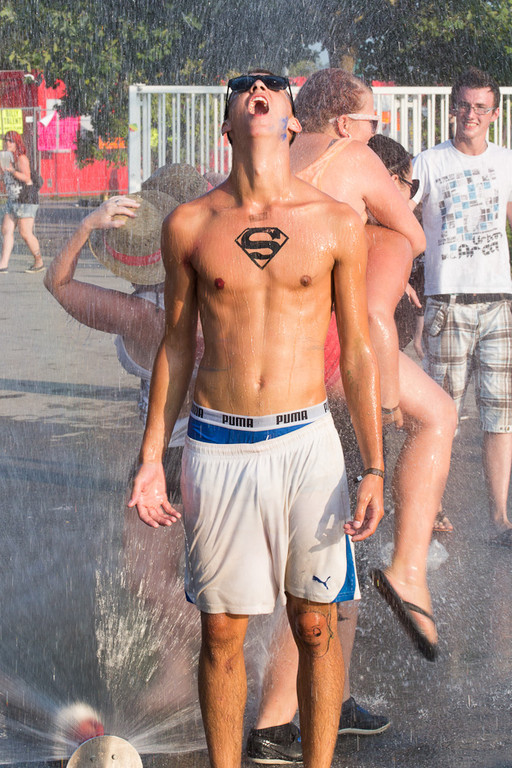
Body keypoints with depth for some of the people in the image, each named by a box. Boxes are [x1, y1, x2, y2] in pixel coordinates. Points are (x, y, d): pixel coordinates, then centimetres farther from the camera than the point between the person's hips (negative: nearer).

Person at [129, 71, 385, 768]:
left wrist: (374, 467, 0)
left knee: (315, 627, 7)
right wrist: (151, 460, 6)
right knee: (221, 633, 7)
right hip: (216, 449, 0)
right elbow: (176, 345, 9)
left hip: (307, 445, 0)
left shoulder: (337, 224, 0)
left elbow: (358, 350, 4)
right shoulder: (189, 225, 2)